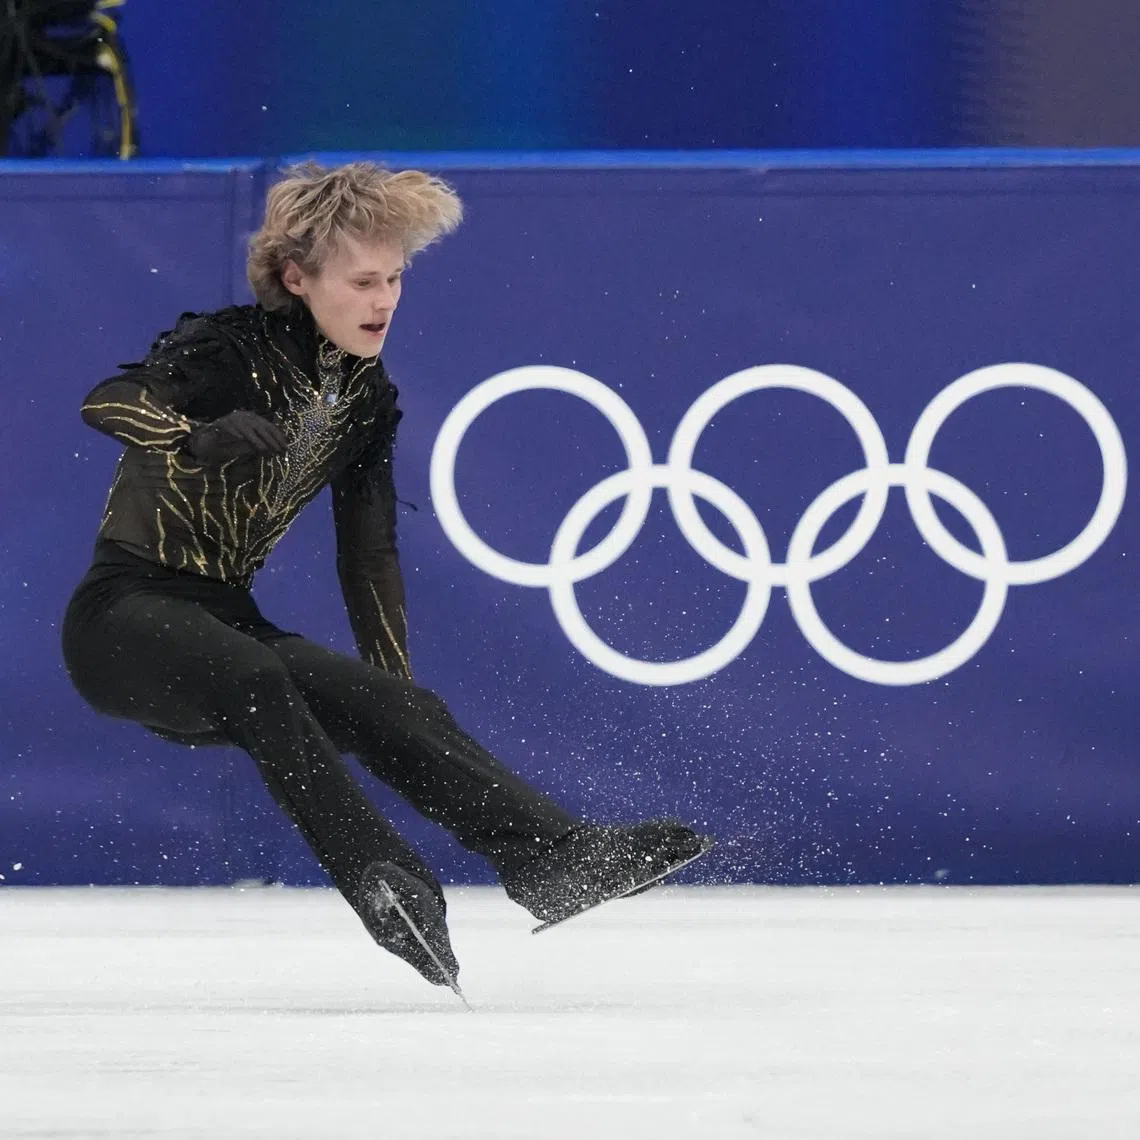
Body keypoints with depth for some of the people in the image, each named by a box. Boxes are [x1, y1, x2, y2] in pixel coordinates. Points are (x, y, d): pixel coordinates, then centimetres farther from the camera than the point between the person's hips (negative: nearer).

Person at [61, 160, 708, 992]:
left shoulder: (368, 397, 6)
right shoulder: (227, 349, -15)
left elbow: (368, 556, 13)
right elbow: (108, 402, -36)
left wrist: (395, 694, 10)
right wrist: (201, 438, -56)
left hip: (223, 622, 7)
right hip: (124, 618, -7)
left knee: (391, 708, -16)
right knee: (255, 680, -37)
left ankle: (558, 859, -24)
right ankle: (383, 883, -46)